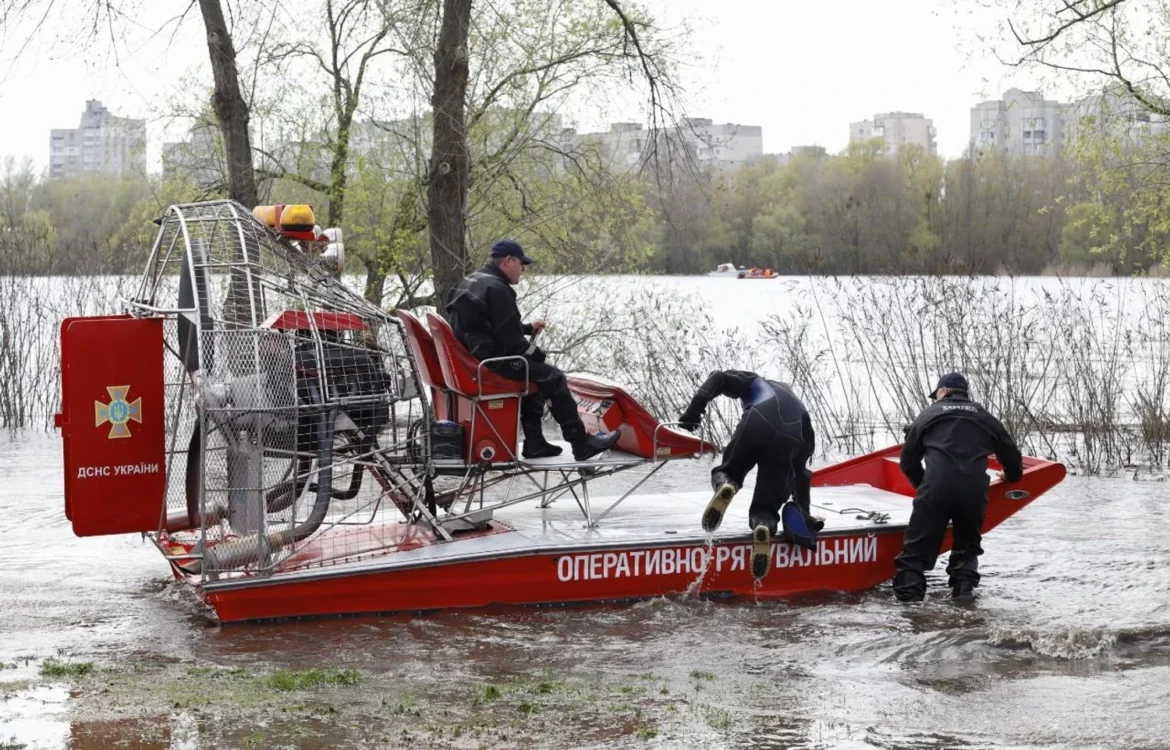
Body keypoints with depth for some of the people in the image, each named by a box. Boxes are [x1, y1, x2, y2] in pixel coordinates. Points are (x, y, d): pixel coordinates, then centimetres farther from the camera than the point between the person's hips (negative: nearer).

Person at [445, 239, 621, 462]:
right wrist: (538, 354, -3)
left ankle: (534, 442, 24)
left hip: (470, 358, 11)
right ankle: (581, 443, 0)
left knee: (534, 372, 27)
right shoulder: (496, 289, -18)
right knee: (553, 377, -5)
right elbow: (511, 341, -20)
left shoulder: (471, 283, 16)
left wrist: (528, 327, 19)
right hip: (491, 363, -11)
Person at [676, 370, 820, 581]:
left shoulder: (756, 383, 36)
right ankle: (764, 525, -26)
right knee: (766, 507, 11)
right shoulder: (800, 411, 41)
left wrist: (695, 408, 7)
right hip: (786, 442, 2)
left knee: (729, 470, 26)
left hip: (755, 425, -2)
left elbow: (720, 378, 14)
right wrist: (803, 513, 41)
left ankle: (725, 483, -12)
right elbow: (800, 470, 38)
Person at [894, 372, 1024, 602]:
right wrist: (1012, 476, 52)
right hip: (974, 490, 2)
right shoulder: (984, 417, 25)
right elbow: (1011, 454, 30)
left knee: (917, 546, 1)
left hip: (936, 487, -2)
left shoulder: (930, 414, 21)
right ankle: (964, 587, 8)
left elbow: (908, 460, 24)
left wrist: (923, 485, 41)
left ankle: (908, 593, -11)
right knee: (968, 544, 23)